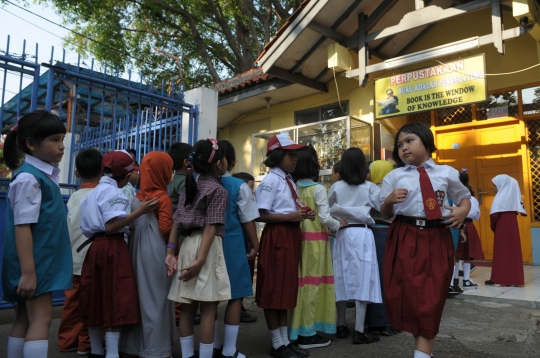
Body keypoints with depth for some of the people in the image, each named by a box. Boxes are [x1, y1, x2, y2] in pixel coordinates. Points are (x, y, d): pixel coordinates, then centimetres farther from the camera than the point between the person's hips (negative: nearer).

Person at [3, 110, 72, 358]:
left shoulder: (47, 175, 10)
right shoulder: (29, 177, -17)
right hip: (35, 262, -9)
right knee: (41, 318, -5)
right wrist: (28, 271, -22)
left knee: (25, 319, 14)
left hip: (45, 260, 9)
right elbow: (23, 226, -21)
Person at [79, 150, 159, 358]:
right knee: (115, 301, -4)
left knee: (97, 300, 14)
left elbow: (86, 228, 19)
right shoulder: (113, 191, -10)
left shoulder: (94, 192, 19)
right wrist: (139, 212, -23)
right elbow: (111, 226, -21)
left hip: (95, 247, 9)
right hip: (112, 249, -9)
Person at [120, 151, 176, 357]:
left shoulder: (139, 196, 10)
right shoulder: (163, 197, -11)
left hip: (138, 250, 7)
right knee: (156, 298, 1)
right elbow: (165, 228, -16)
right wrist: (174, 243, 2)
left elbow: (132, 223, 10)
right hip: (155, 252, -7)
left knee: (140, 296, 15)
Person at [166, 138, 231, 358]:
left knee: (188, 305, 12)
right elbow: (210, 227, -15)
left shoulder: (189, 187, 14)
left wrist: (170, 251, 8)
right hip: (206, 247, -7)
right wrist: (201, 259, -19)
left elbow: (177, 221, 9)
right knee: (208, 307, 0)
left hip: (188, 244, 8)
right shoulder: (218, 190, -7)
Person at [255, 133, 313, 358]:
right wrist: (290, 217, -20)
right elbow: (260, 215, -18)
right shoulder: (271, 180, -12)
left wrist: (303, 214, -3)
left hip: (291, 236, 9)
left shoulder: (289, 180, 13)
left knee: (287, 289, 14)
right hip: (276, 238, -9)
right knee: (274, 290, 2)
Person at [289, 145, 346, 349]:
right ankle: (308, 333, 10)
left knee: (300, 282, 12)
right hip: (315, 240, -5)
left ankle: (298, 329, 23)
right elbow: (324, 218, -11)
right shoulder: (318, 189, -9)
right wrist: (339, 224, 7)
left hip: (298, 238, 5)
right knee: (313, 282, 2)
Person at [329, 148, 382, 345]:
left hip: (342, 234, 3)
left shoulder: (336, 187, 1)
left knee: (342, 278, 11)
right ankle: (359, 331, 2)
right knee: (362, 280, 0)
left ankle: (341, 326, 23)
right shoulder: (369, 188, -2)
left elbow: (330, 211, 1)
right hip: (362, 234, -3)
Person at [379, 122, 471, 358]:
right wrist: (389, 200, -14)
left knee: (432, 298, 3)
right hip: (404, 240, 1)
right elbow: (385, 214, 7)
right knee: (405, 296, 5)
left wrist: (462, 211, -3)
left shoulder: (447, 173, 5)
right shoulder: (394, 176, 4)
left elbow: (465, 197, 19)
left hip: (437, 240, 0)